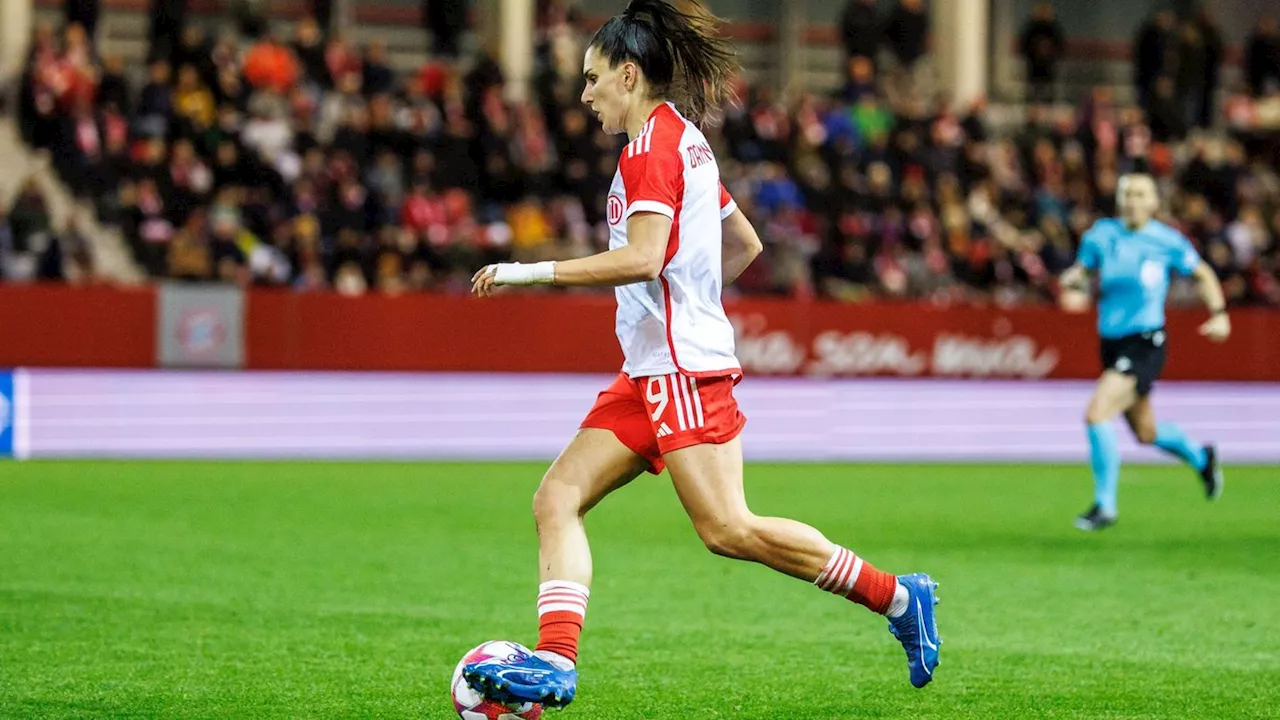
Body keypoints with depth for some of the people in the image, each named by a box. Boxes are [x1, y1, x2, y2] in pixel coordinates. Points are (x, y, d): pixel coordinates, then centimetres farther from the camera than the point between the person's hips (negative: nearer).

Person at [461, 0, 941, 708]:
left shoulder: (652, 144, -11)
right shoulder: (684, 140, 18)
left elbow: (642, 258, -23)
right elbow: (745, 244, 26)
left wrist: (532, 272, -18)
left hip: (684, 363, -10)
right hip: (653, 367, 10)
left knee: (727, 530, -13)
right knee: (557, 498, 0)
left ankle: (898, 597, -4)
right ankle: (554, 662, -10)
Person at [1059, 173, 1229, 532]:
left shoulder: (1166, 241, -6)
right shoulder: (1102, 234, 2)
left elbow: (1203, 274, 9)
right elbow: (1082, 271, 12)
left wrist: (1219, 313, -3)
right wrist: (1074, 277, -12)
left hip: (1145, 344, -5)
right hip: (1112, 342, 5)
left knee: (1097, 414, -22)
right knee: (1145, 433, 19)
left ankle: (1105, 505, -9)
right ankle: (1200, 457, 50)